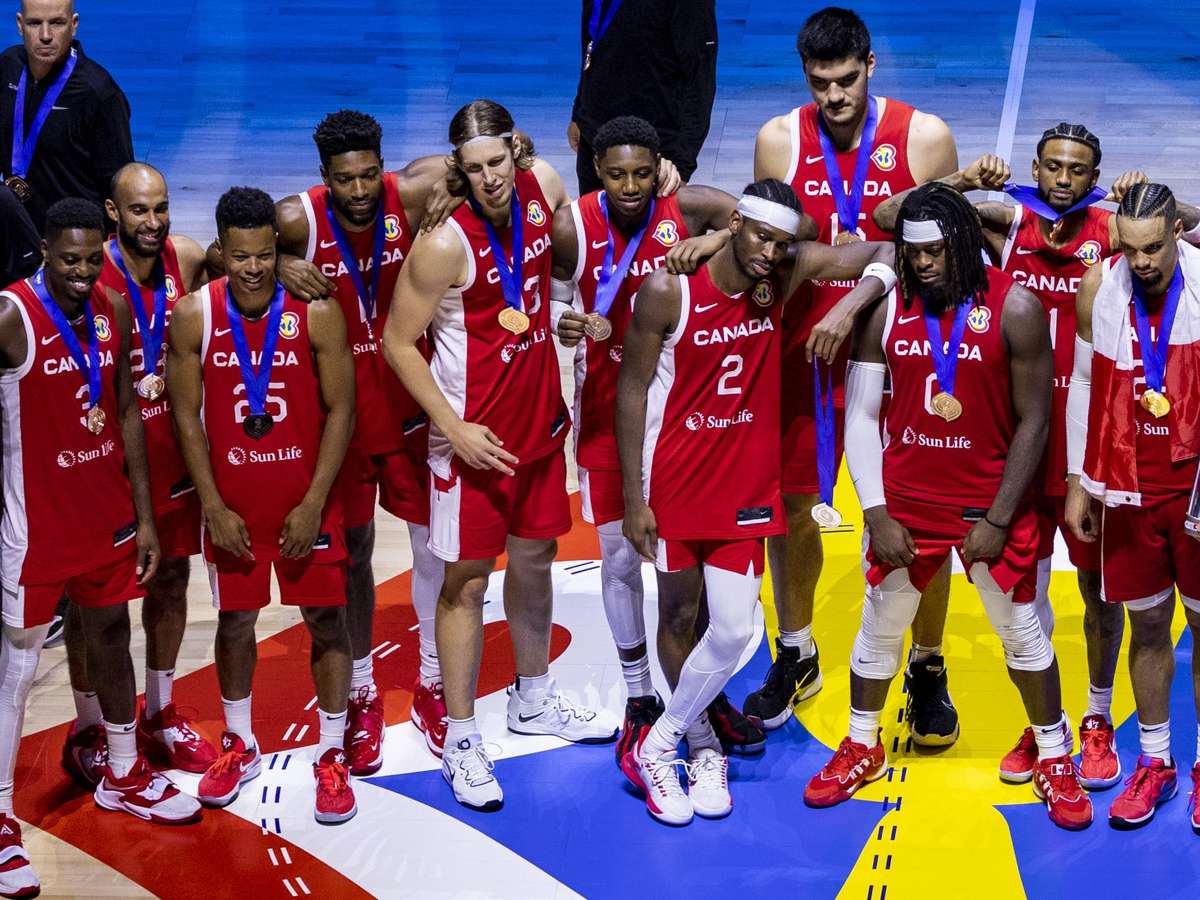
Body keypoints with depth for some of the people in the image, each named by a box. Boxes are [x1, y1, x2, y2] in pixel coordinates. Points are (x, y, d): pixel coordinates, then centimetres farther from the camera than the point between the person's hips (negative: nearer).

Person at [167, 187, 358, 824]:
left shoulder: (317, 313, -12)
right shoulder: (193, 316, -8)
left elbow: (340, 411, -8)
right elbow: (186, 416, -3)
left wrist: (313, 503, -12)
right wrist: (214, 507, -7)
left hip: (306, 500, -1)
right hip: (231, 502, 1)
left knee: (326, 620, 3)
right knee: (234, 619, 13)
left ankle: (331, 755, 17)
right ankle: (240, 746, 31)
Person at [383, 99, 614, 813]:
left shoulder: (543, 186, -6)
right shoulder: (445, 243, -23)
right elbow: (399, 342, -16)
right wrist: (454, 428, -17)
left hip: (540, 419, 6)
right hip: (475, 433, -6)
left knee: (535, 559, 19)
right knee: (468, 579, 2)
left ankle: (534, 701, 38)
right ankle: (462, 740, 13)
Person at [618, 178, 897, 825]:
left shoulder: (789, 272, -8)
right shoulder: (668, 290, -16)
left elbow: (886, 253, -3)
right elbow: (632, 389, -9)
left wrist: (849, 305, -23)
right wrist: (633, 498, -9)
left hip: (746, 484, 2)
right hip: (675, 481, -2)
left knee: (733, 630, -4)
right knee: (678, 616, 11)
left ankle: (657, 745, 15)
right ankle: (702, 743, 31)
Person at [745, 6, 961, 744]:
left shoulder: (924, 137, -8)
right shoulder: (779, 141, -3)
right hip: (806, 348, 2)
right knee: (790, 506, 9)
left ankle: (928, 670, 19)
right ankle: (796, 655, 30)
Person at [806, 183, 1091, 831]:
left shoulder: (1015, 309, -13)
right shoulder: (886, 311, -6)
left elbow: (1032, 423, -10)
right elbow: (861, 416, -2)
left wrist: (998, 519, -12)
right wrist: (875, 514, -8)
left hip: (991, 503, -2)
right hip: (906, 501, 2)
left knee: (1020, 632, 9)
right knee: (880, 626, 14)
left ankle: (1054, 760, 27)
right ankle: (861, 748, 34)